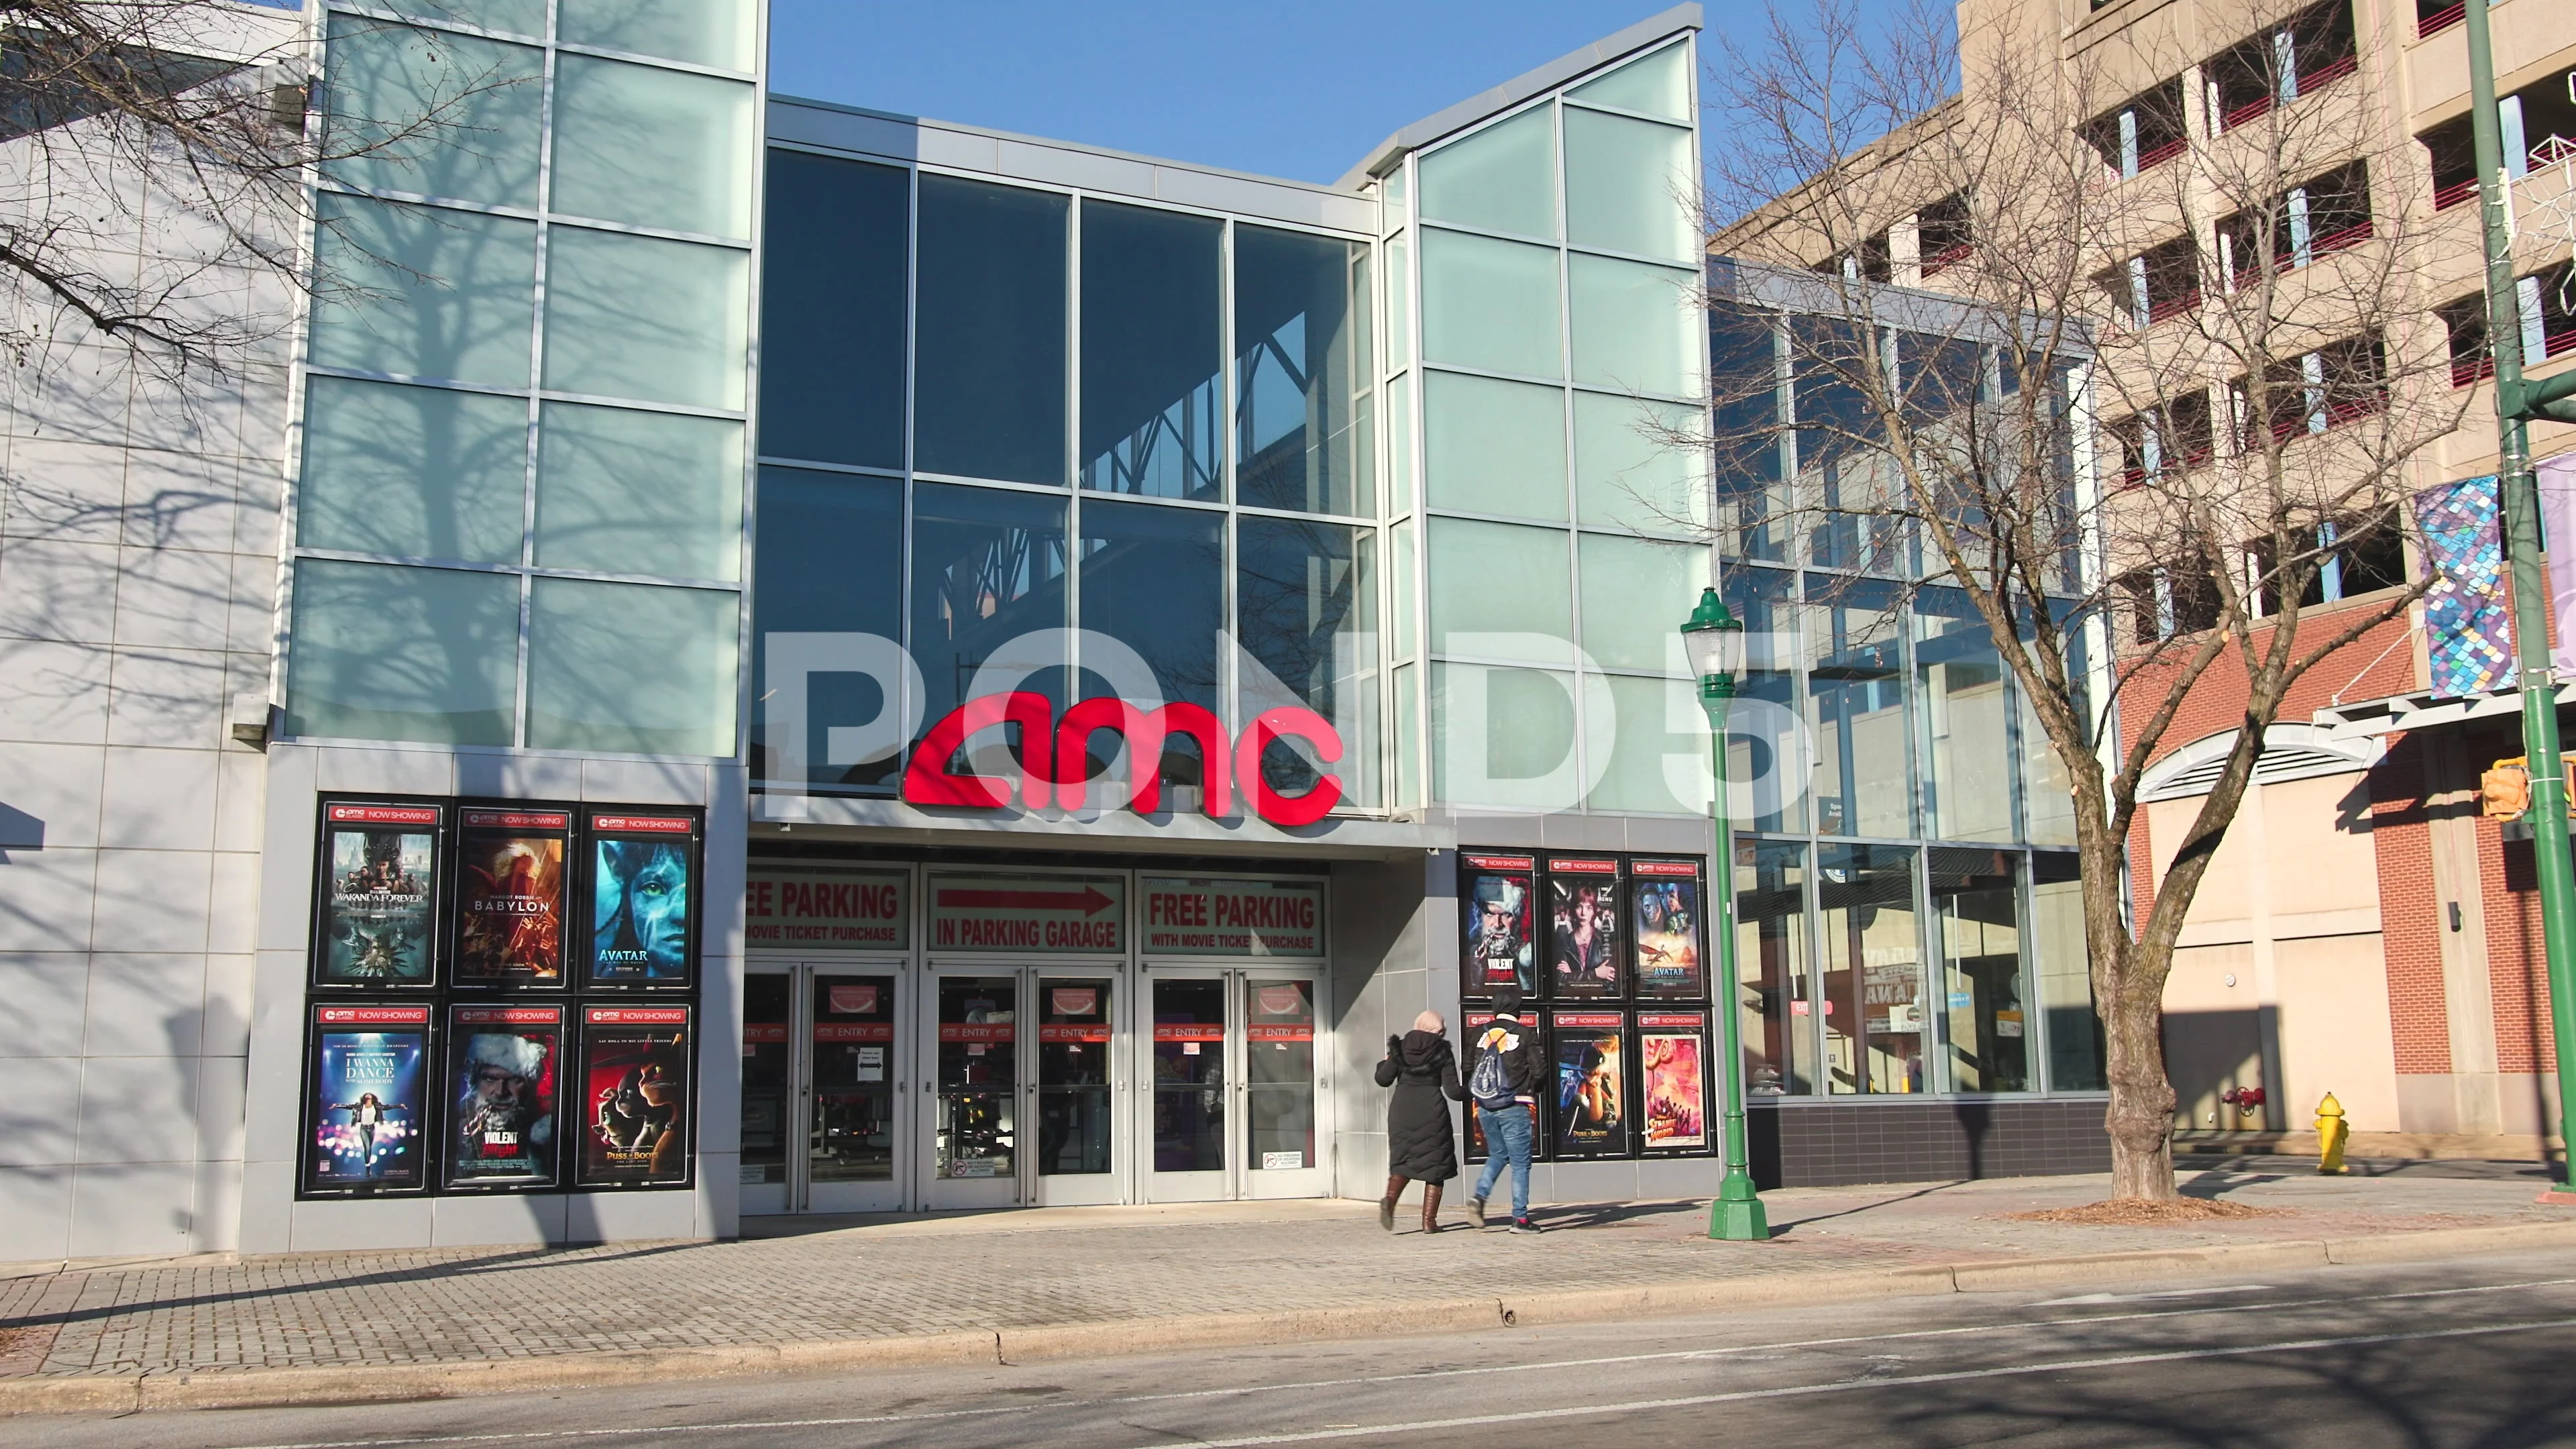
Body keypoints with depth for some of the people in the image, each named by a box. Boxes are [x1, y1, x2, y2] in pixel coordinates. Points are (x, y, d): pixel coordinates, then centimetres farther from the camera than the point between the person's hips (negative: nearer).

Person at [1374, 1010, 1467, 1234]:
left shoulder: (1400, 1048, 5)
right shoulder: (1443, 1052, 0)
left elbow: (1383, 1079, 5)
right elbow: (1453, 1091, -4)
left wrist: (1385, 1062, 24)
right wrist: (1469, 1092, 15)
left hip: (1401, 1110, 2)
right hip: (1432, 1111, -2)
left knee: (1402, 1160, 14)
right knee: (1435, 1164, 9)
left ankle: (1390, 1199, -14)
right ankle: (1429, 1220, 4)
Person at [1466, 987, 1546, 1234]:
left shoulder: (1481, 1034, 4)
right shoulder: (1525, 1034, -7)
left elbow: (1469, 1069, 7)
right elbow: (1539, 1071, -7)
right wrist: (1532, 1092, 13)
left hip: (1485, 1108, 4)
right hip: (1515, 1107, -4)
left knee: (1497, 1154, 22)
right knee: (1520, 1162, 4)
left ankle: (1479, 1196, 2)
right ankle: (1520, 1218, 3)